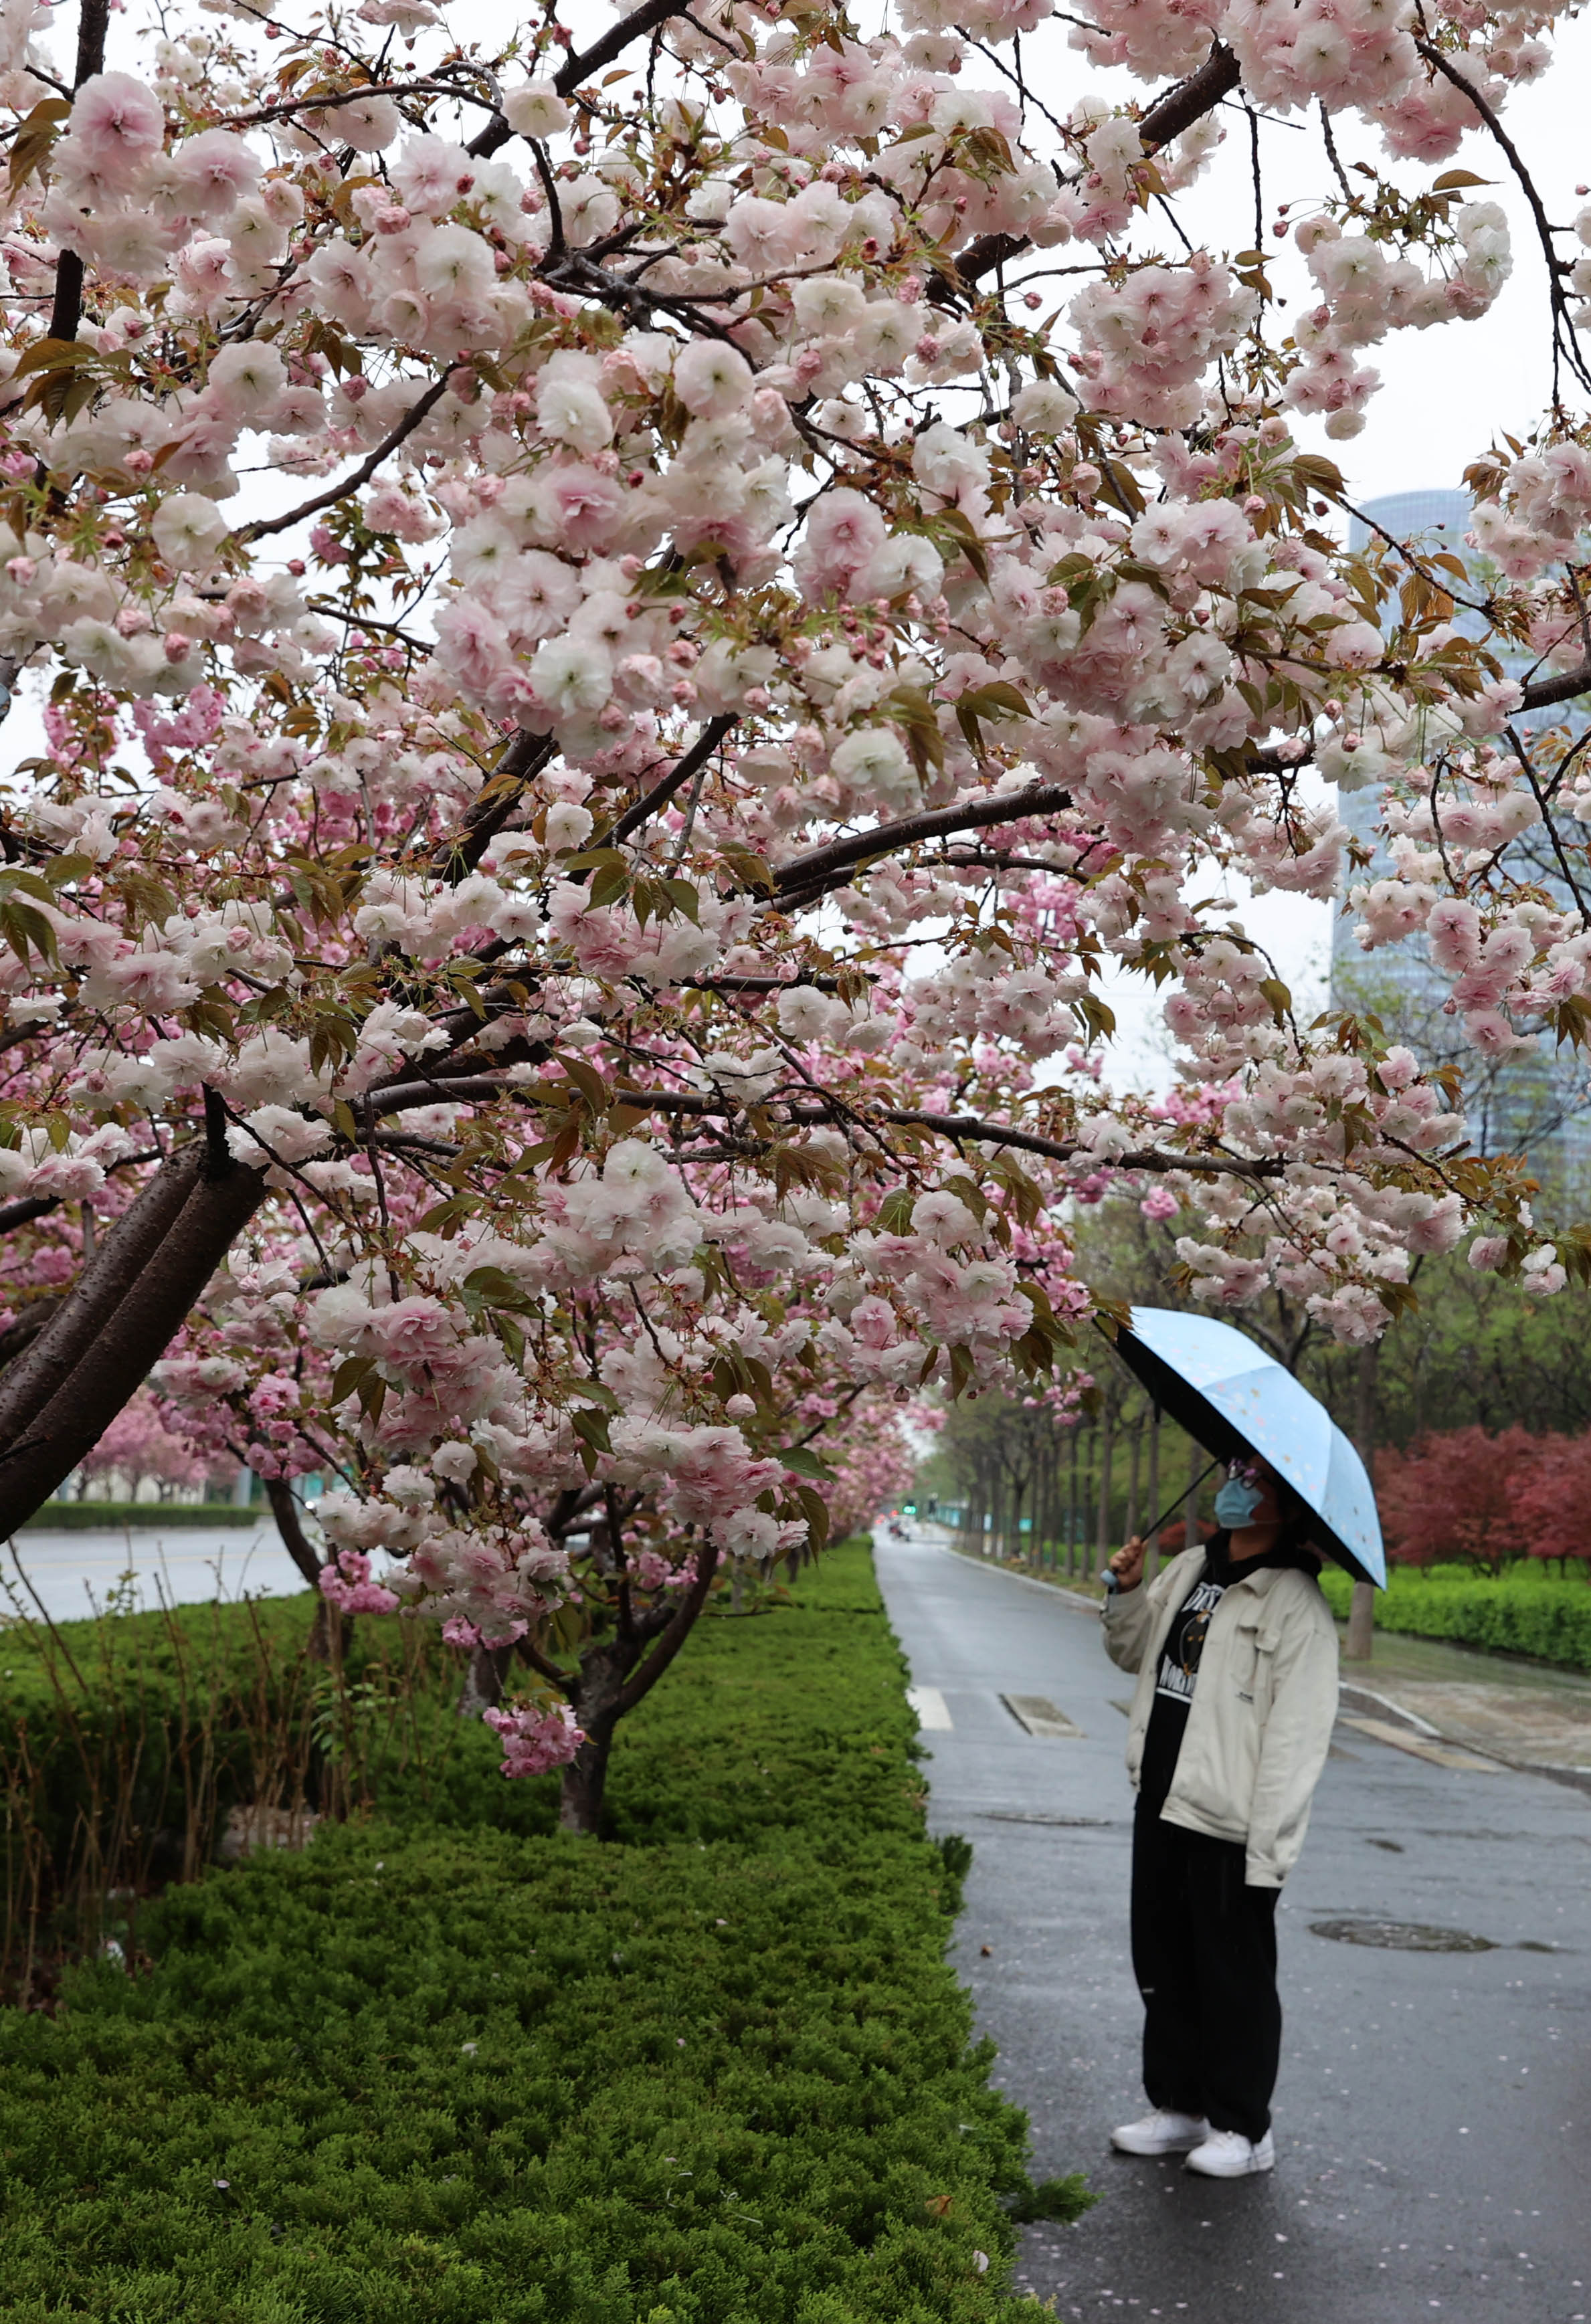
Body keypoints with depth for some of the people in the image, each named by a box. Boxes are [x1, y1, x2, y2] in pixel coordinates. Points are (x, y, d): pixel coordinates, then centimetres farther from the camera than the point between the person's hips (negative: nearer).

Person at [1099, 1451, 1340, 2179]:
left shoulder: (1296, 1606, -15)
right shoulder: (1189, 1568, 8)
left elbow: (1297, 1737, -18)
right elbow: (1134, 1651, 22)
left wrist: (1270, 1849, -20)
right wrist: (1126, 1594, 1)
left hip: (1231, 1826, -8)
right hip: (1161, 1806, 8)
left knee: (1234, 1977, 6)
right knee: (1163, 1967, 18)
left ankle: (1242, 2129, 22)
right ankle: (1179, 2105, 33)